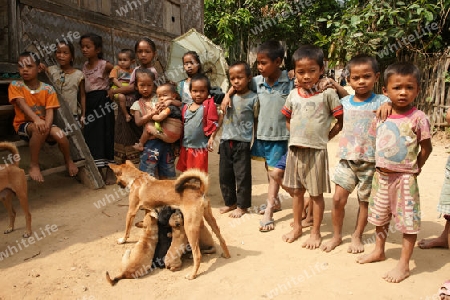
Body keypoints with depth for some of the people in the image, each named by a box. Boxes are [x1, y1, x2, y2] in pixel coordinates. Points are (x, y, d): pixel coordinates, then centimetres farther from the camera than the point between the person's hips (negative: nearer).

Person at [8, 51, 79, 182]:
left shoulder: (48, 89, -3)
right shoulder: (15, 85, -6)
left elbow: (50, 111, -11)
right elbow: (22, 104, -22)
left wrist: (47, 125, -34)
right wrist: (36, 119, -41)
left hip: (43, 123, 2)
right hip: (23, 125, -2)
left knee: (60, 135, -28)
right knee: (38, 129, -37)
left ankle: (68, 161, 4)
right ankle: (34, 165, -21)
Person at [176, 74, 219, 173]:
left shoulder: (208, 105, -8)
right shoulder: (186, 107, 8)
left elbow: (214, 124, -10)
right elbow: (182, 125, 14)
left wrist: (211, 138, -19)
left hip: (200, 147, -5)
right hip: (185, 147, 5)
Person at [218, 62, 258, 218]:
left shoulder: (253, 98, -6)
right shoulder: (229, 96, 7)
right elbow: (221, 117, 13)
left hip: (243, 142, -5)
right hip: (226, 142, 5)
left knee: (242, 176, 3)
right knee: (224, 175, 13)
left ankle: (242, 206, 19)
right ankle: (230, 202, 30)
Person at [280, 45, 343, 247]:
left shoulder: (327, 94, -9)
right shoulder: (293, 94, 4)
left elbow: (341, 121, -5)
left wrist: (326, 137, -6)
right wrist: (298, 134, 5)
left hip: (316, 151, -5)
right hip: (295, 149, 5)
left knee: (316, 193, 7)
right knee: (296, 191, 16)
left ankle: (315, 233, 22)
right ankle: (297, 227, 33)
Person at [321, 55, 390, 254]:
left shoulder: (381, 102, -6)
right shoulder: (344, 102, 5)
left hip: (370, 161, -2)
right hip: (346, 159, 3)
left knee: (364, 200, 11)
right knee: (338, 199, 1)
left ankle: (357, 237, 30)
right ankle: (336, 235, 21)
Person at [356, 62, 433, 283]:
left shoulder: (418, 118, -12)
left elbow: (426, 148, -6)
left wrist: (414, 168, 0)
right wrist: (380, 165, 6)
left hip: (405, 178, -5)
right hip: (381, 175, 6)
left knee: (408, 220, 4)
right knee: (380, 217, 20)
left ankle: (404, 264, 17)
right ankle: (379, 251, 40)